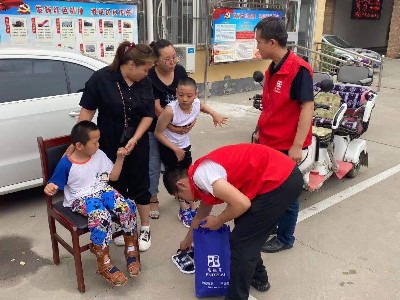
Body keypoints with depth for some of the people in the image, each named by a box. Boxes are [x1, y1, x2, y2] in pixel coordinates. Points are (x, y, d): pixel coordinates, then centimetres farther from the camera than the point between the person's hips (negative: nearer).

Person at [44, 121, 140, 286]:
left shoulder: (99, 155, 2)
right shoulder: (66, 164, -12)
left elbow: (113, 177, 9)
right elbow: (54, 185, -3)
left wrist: (120, 159, -3)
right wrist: (49, 189, -27)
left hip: (103, 190, 5)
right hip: (81, 198, -4)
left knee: (127, 207, -25)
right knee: (101, 217, -36)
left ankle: (131, 248, -5)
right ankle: (104, 262, -22)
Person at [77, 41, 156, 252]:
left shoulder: (145, 83, -4)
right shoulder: (101, 78, -14)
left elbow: (148, 115, -3)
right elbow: (87, 110, -9)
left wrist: (134, 140, -15)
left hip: (137, 144, 2)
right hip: (110, 144, -2)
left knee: (140, 185, 8)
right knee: (117, 186, 11)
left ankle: (145, 229, 24)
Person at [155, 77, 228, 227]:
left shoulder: (197, 103, -19)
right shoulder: (170, 110, -35)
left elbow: (203, 106, 10)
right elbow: (158, 133, -24)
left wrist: (214, 114, -9)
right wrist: (175, 149, -22)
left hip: (185, 146, 5)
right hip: (168, 148, -5)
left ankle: (193, 209, 30)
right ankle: (184, 211, 23)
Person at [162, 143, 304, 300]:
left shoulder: (200, 175, -12)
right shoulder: (203, 172, 19)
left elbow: (242, 203, -21)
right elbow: (201, 216, 35)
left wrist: (218, 220, -1)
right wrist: (187, 240, 51)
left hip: (280, 182, -10)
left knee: (241, 243, 1)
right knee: (246, 232, 25)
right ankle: (258, 277, 42)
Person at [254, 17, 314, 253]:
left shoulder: (299, 69, -19)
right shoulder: (273, 69, 8)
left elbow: (307, 107, -21)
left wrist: (297, 146, -23)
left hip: (287, 145, -8)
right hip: (268, 141, 8)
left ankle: (285, 238, 26)